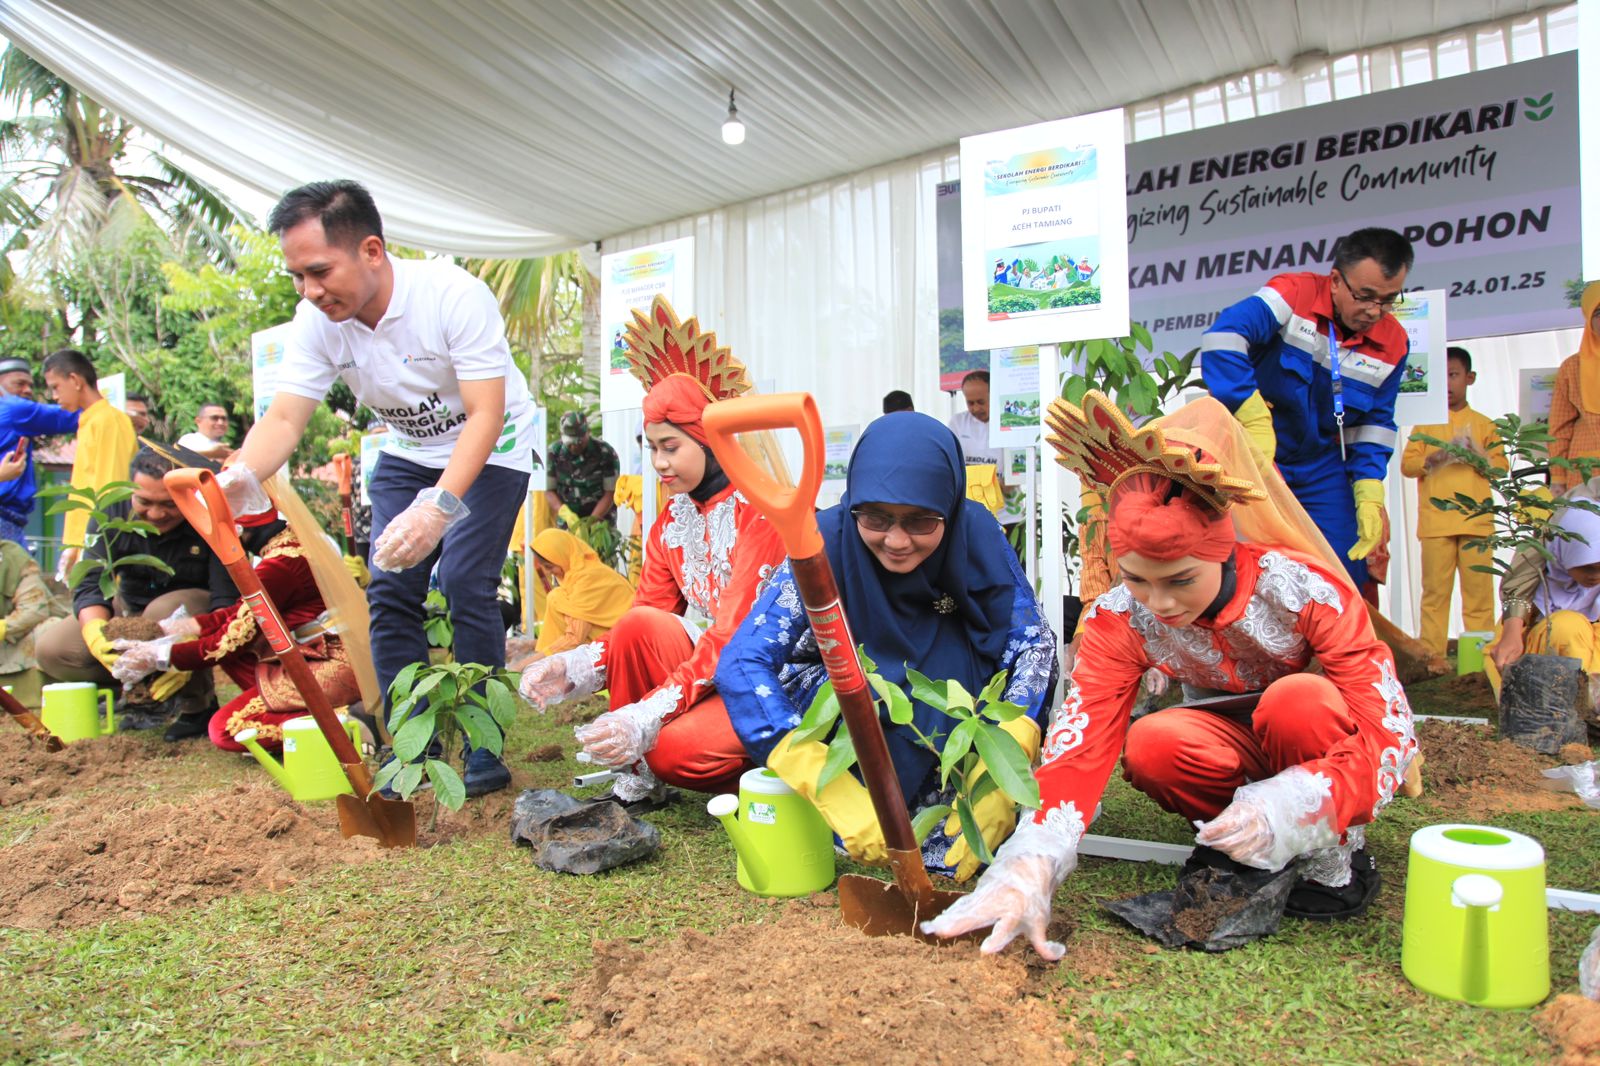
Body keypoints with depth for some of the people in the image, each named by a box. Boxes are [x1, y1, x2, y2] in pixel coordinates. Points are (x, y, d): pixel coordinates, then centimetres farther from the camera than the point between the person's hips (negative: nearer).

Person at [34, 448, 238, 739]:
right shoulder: (113, 513, -14)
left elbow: (226, 601, -31)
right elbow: (89, 584, -18)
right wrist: (96, 632, -41)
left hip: (197, 614, -4)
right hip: (131, 612, 5)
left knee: (167, 609, -37)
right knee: (51, 649, -12)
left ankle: (197, 704, -16)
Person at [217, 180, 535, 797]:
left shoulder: (453, 295, -30)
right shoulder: (318, 322, -15)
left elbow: (485, 414, -34)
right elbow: (285, 417, -19)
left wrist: (440, 505, -46)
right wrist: (240, 478, -41)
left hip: (490, 450, -5)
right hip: (407, 453, 5)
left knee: (465, 584, -18)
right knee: (390, 588, -5)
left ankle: (484, 749, -5)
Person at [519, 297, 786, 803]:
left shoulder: (760, 510, -16)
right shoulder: (671, 519, 7)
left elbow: (736, 638, -24)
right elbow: (641, 625, 3)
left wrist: (646, 716, -32)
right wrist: (573, 669, -16)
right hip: (710, 663, 6)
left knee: (676, 747, -31)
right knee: (638, 627, -22)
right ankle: (636, 778, -7)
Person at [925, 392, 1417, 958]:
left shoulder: (1305, 588, -28)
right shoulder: (1119, 618, -20)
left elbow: (1389, 728, -28)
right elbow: (1078, 742, -28)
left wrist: (1288, 808, -46)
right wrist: (1032, 865, -44)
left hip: (1319, 741, -2)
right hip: (1237, 748, 2)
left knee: (1296, 698, -35)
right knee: (1151, 746, -30)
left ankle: (1335, 852, -9)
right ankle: (1239, 846, -3)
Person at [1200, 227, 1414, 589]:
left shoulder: (1393, 344, -1)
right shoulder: (1293, 294, -17)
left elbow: (1374, 424, 6)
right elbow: (1222, 341, -34)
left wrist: (1369, 496, -6)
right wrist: (1256, 423, -38)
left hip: (1323, 469, 4)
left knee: (1346, 574, 1)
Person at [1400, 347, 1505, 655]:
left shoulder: (1483, 424, 15)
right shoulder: (1425, 424, 14)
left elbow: (1501, 466, 8)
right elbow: (1406, 464, 4)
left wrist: (1477, 454, -11)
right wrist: (1433, 459, -14)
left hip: (1476, 520, 1)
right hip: (1435, 521, 0)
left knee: (1479, 590, -3)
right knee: (1434, 591, -2)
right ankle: (1431, 657, 1)